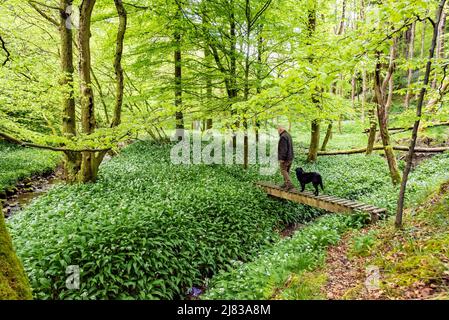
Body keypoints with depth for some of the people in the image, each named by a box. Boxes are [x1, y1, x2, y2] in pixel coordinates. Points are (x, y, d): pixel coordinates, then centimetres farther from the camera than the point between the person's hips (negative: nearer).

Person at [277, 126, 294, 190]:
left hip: (285, 158, -10)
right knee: (287, 171, 14)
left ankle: (289, 184, -13)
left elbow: (283, 149, -23)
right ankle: (286, 184, 20)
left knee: (284, 171, -6)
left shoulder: (283, 137, -18)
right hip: (290, 157, 10)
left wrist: (282, 158, -21)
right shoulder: (288, 135, 14)